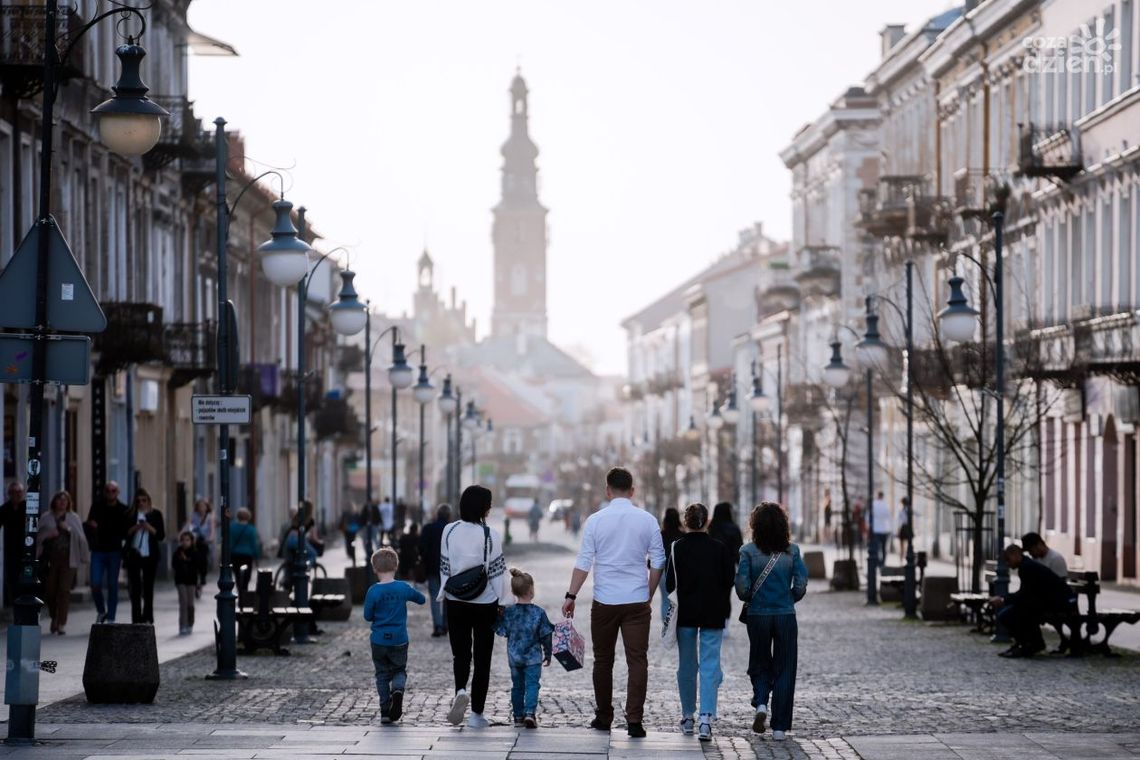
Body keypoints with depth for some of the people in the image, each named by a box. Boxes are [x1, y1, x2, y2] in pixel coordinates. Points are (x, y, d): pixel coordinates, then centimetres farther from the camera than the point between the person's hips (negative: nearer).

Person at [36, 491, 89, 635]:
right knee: (50, 590, 2)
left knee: (64, 590, -8)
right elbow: (39, 536, 7)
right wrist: (48, 535, -11)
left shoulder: (73, 518, 9)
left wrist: (69, 529, -11)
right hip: (51, 557, 1)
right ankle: (54, 617, 26)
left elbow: (80, 537, 3)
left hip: (68, 557, -1)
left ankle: (61, 623, -7)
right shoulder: (47, 518, 10)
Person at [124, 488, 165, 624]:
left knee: (148, 587, 2)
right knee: (135, 588, -3)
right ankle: (136, 619, -1)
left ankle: (147, 618, 9)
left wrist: (149, 528, -12)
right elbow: (124, 533, 4)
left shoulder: (156, 514, 6)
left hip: (150, 555, 0)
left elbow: (161, 536, 3)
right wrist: (134, 528, -14)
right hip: (134, 555, 0)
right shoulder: (130, 514, 6)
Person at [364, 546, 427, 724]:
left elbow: (368, 616, -6)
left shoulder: (373, 591, -12)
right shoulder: (403, 588, -6)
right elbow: (421, 599, 10)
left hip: (379, 641, -1)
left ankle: (385, 711, 4)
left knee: (382, 674, 12)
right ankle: (398, 689, -18)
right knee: (400, 670, 16)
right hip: (399, 641, 1)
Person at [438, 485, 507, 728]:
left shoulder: (450, 532, -4)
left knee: (460, 652, 13)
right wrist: (500, 602, 2)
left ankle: (460, 691, -17)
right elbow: (497, 572, -8)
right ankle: (476, 713, 9)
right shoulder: (490, 535, -12)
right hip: (485, 602, -2)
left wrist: (444, 594, 13)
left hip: (456, 603, 2)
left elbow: (444, 567, 2)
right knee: (482, 657, 8)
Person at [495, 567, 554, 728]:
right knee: (532, 684, -1)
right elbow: (545, 636, -6)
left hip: (514, 657, 3)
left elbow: (502, 632, -2)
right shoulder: (539, 613, -11)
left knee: (517, 686, 14)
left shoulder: (508, 612, -7)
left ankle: (518, 716, 18)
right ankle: (530, 712, -18)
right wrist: (548, 653, 5)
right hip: (533, 657, -3)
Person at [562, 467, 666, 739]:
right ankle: (634, 720, -9)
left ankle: (604, 717, 20)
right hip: (637, 601, 0)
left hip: (605, 601, 0)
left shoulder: (595, 520, -3)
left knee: (603, 660, 13)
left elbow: (584, 562, -4)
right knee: (637, 660, 0)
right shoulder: (647, 520, 1)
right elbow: (658, 563, 4)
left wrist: (571, 596, 1)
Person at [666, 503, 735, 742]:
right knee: (710, 665, -1)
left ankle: (688, 716, 22)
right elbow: (730, 580, -3)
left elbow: (669, 583, -8)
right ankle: (706, 718, -16)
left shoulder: (677, 548, -7)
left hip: (685, 613, 1)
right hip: (713, 614, 0)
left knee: (686, 665, 14)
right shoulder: (720, 548, -5)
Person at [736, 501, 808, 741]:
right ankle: (779, 727, 5)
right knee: (784, 670, 8)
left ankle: (760, 703, -9)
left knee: (760, 665, 18)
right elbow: (801, 584, -6)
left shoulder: (749, 551, -6)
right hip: (786, 616, 0)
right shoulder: (792, 551, -3)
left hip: (757, 616, 0)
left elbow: (742, 587, -10)